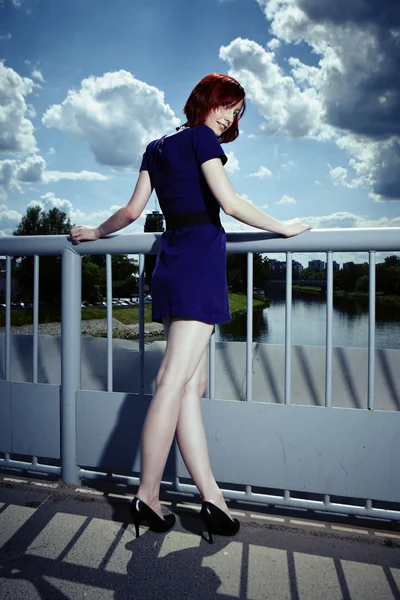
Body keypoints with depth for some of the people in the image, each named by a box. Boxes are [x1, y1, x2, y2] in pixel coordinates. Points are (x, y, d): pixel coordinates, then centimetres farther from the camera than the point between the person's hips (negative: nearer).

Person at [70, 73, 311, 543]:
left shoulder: (155, 148, 25)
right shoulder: (201, 138, 5)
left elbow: (133, 210, 19)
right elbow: (230, 203, -8)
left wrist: (95, 232, 34)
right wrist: (284, 228, 2)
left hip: (170, 264, 8)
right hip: (201, 260, -8)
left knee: (191, 384, 2)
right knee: (174, 381, -8)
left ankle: (211, 497, 7)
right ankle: (147, 495, 1)